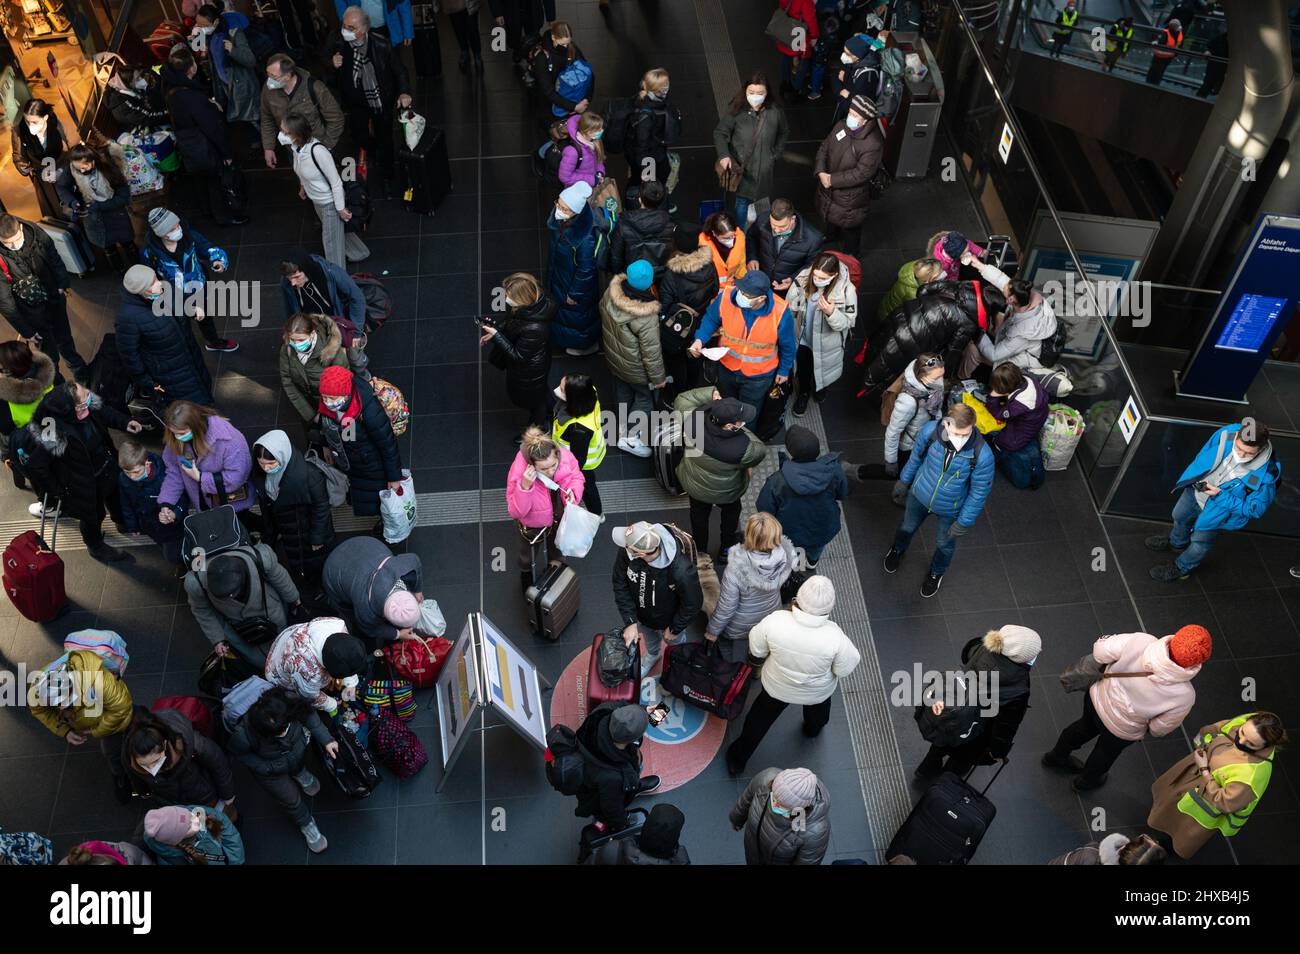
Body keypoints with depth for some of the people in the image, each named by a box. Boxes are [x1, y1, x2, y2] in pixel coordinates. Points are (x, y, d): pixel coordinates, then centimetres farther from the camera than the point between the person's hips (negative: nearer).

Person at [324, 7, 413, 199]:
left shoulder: (381, 45, -27)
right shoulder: (336, 41, -22)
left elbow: (398, 68, -11)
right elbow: (325, 60, -2)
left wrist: (404, 91, -27)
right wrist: (332, 63, -27)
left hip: (382, 99, -2)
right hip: (356, 100, 2)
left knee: (384, 140, 12)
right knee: (358, 138, 1)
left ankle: (387, 178, 38)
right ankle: (372, 153, 42)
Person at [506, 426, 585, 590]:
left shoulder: (565, 456, -34)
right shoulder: (519, 474, -42)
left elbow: (577, 477, -10)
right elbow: (515, 512, -34)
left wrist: (573, 491, -32)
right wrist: (525, 487, -49)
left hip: (558, 518, 2)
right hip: (532, 525, -2)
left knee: (556, 549, 34)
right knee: (528, 553, 31)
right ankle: (526, 574, 65)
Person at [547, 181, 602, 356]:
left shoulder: (585, 238, -42)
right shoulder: (560, 219, -21)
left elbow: (586, 269, -28)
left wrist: (575, 294, -15)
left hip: (577, 281, -7)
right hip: (560, 273, 7)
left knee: (576, 312, 21)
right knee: (561, 303, 32)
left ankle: (586, 344, 51)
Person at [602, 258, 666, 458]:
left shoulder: (612, 291, -23)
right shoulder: (647, 318, -40)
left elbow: (603, 314, -1)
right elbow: (651, 352, -27)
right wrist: (658, 377, -9)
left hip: (613, 357, 6)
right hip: (635, 368, -6)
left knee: (623, 392, 31)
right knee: (645, 398, 21)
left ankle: (624, 425, 55)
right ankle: (630, 438, 28)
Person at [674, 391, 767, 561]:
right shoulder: (741, 447, -42)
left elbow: (682, 399, -16)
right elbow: (760, 451, -19)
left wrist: (710, 394, -21)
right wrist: (742, 431, -15)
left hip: (694, 484, 3)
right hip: (726, 492, -3)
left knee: (699, 515, 32)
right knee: (730, 513, 32)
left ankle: (700, 552, 56)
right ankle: (726, 551, 54)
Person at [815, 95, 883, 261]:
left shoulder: (873, 144, -33)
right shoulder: (841, 126, -13)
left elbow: (861, 173, -31)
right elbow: (824, 148, -4)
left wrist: (832, 179, -26)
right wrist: (821, 172, -20)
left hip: (850, 195, -6)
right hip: (829, 188, 7)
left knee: (849, 226, 18)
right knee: (830, 215, 33)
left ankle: (851, 254, 45)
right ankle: (831, 236, 65)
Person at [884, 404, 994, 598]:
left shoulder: (982, 455, -38)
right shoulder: (930, 431, -32)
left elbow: (980, 492, -20)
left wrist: (965, 521, -11)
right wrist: (904, 481, 7)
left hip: (950, 509, -2)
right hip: (920, 494, 2)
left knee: (945, 544, 27)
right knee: (907, 527, 32)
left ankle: (936, 572, 61)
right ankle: (898, 550, 68)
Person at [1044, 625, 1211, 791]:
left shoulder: (1140, 641, -38)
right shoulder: (1184, 696, -35)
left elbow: (1100, 651, -22)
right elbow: (1159, 730, -17)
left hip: (1096, 697, 2)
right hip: (1121, 731, -2)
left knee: (1086, 726, 36)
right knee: (1106, 752, 32)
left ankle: (1056, 756, 62)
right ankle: (1085, 781, 61)